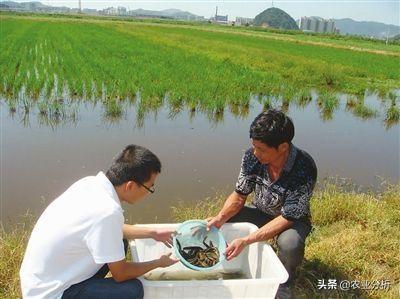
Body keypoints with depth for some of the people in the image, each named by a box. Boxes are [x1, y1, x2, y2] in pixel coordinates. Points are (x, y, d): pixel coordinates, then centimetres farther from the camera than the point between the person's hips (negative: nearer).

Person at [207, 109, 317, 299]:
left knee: (289, 244, -36)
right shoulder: (252, 157, -21)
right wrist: (220, 218, -28)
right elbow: (239, 195, -9)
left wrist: (246, 241, -38)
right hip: (260, 212, 4)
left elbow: (287, 218, -31)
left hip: (292, 219, -4)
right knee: (215, 224, -15)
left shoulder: (304, 169, -34)